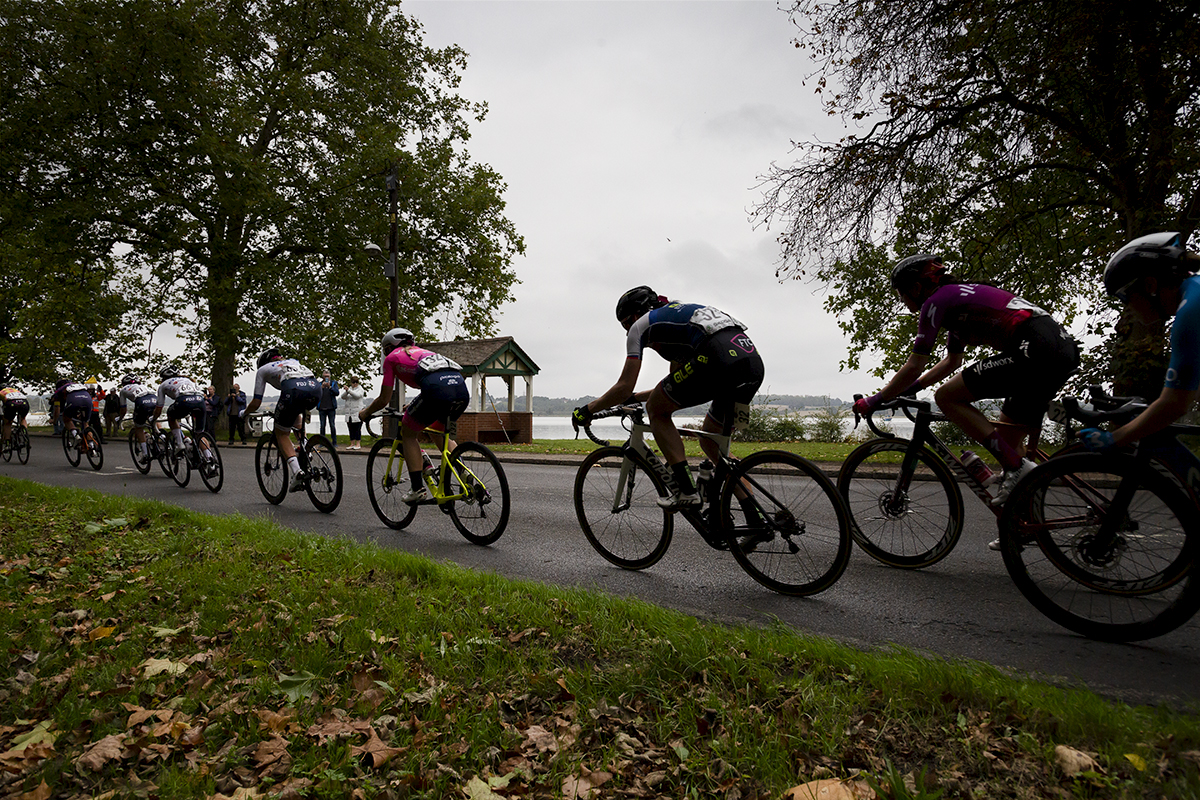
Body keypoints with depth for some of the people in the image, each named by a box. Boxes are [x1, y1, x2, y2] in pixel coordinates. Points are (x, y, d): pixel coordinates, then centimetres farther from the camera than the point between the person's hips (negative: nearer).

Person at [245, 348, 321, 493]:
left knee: (281, 433, 15)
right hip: (316, 388, 5)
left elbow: (256, 403, 26)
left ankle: (296, 472, -3)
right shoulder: (293, 361, 41)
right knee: (296, 415, 39)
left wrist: (244, 413, 46)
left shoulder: (263, 369, 29)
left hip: (293, 390, -5)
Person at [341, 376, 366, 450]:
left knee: (357, 429, -6)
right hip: (349, 413, 5)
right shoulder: (349, 388, 17)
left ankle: (358, 444, -3)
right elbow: (343, 397, 4)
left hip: (357, 412, -5)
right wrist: (346, 391, -15)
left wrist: (349, 390, -22)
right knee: (351, 429, 6)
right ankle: (352, 444, 11)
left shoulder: (360, 389, 4)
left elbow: (357, 395, -16)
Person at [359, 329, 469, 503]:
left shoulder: (392, 357, 23)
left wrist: (365, 413, 42)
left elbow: (384, 399, 24)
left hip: (437, 389, -6)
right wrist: (413, 407, 63)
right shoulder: (423, 352, 39)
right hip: (462, 389, 6)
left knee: (408, 433, 18)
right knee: (437, 430, 31)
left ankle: (418, 489, 11)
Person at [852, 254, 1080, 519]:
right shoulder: (957, 297, 25)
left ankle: (1016, 467, -6)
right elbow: (952, 361, 36)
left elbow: (914, 367, -4)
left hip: (1036, 350, -10)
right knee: (1008, 436, 17)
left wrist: (874, 401, 5)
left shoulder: (935, 301, -3)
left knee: (946, 397, -5)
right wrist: (910, 388, 35)